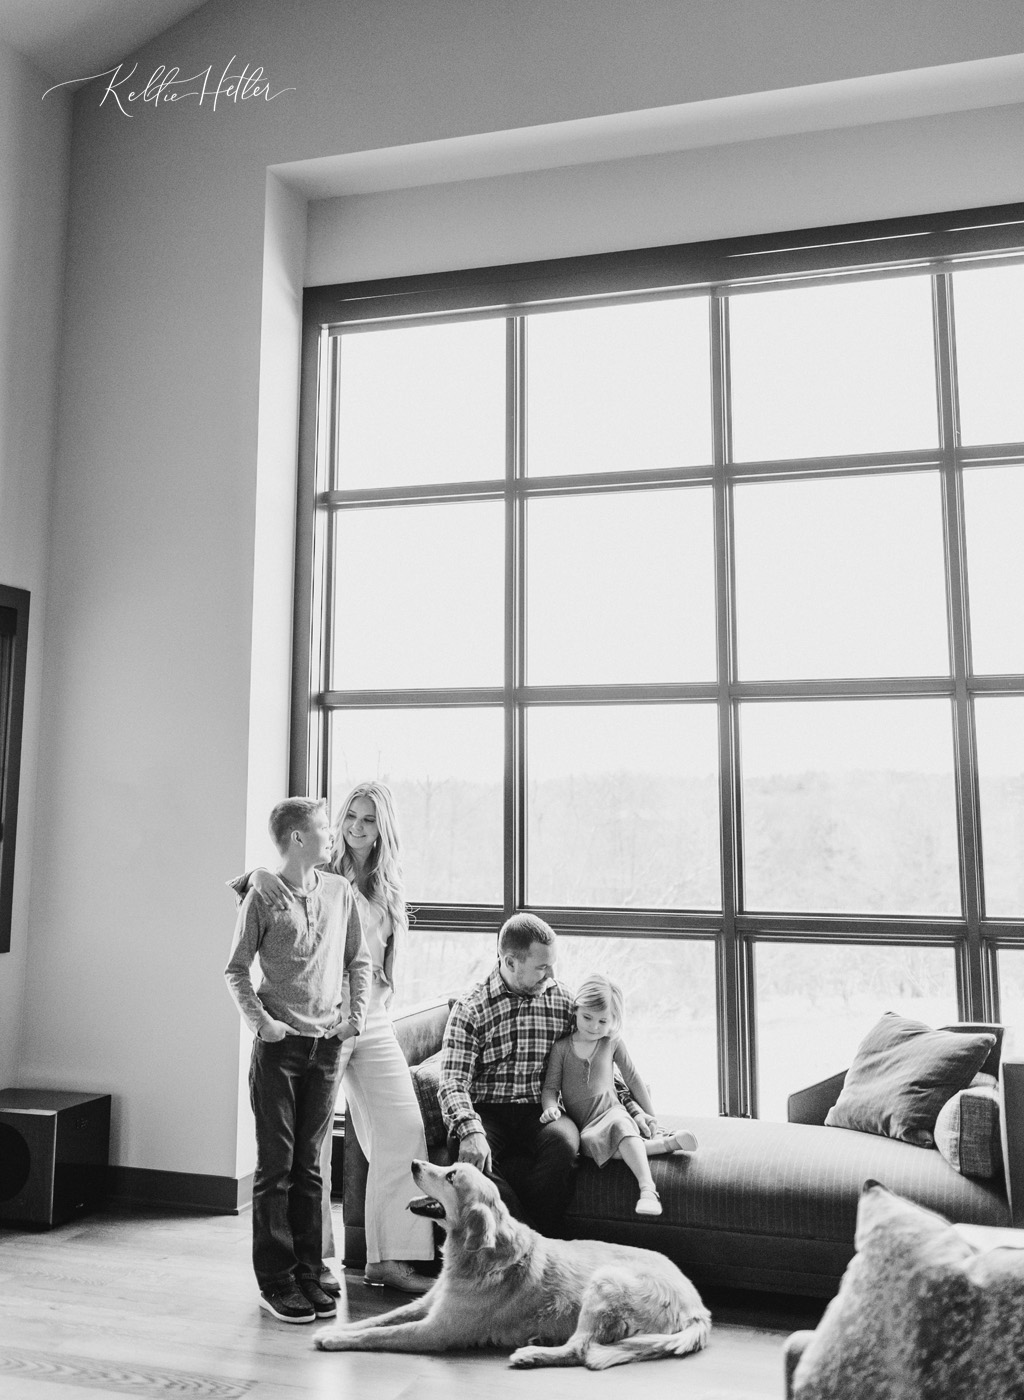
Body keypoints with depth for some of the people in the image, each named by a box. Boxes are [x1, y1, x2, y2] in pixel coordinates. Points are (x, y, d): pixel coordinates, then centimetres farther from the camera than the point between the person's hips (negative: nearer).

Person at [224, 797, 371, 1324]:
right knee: (276, 1166, 3)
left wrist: (356, 1017, 2)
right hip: (279, 1044, -3)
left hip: (328, 1045, 4)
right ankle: (276, 1282, 14)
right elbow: (236, 970, -1)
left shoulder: (340, 892, 5)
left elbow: (359, 962, 11)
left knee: (309, 1164, 11)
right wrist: (260, 1022, -11)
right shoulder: (262, 898, -6)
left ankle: (309, 1274, 21)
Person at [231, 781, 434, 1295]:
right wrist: (259, 876, -30)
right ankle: (314, 1258, 19)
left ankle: (387, 1258, 12)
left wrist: (372, 1006, 7)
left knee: (403, 1128, 2)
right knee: (312, 1140, 3)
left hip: (372, 1021, 5)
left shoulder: (387, 888, 11)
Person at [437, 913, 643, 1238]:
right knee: (469, 1152, -34)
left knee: (563, 1142, -32)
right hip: (486, 1113, -1)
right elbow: (452, 1081, -10)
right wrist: (471, 1131, -29)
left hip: (541, 1112, 2)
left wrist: (630, 1103, 6)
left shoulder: (563, 1000, 8)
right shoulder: (470, 1009, -2)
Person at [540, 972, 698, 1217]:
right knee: (590, 1143, -36)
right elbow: (550, 1087, 5)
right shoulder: (561, 1047, 4)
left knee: (620, 1125, -38)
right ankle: (667, 1143, -33)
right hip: (582, 1125, 0)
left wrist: (649, 1114, 19)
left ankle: (648, 1189, -46)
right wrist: (550, 1107, -16)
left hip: (611, 1111, 0)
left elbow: (632, 1078, 16)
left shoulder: (612, 1043, 6)